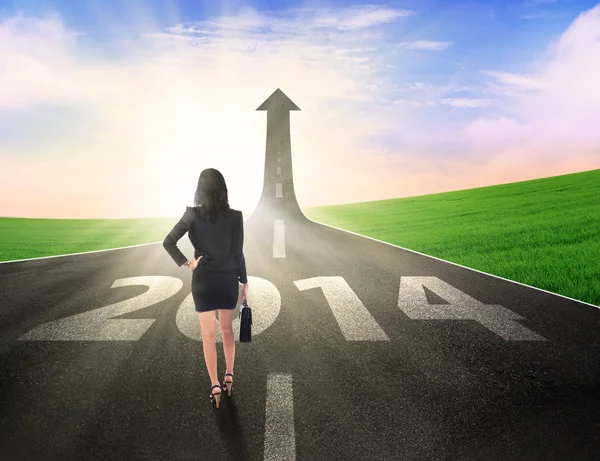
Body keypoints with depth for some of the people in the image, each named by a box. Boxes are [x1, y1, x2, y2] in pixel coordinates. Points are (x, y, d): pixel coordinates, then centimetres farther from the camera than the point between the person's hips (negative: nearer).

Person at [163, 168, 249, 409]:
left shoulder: (192, 215, -10)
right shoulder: (235, 216, -10)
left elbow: (168, 242, -14)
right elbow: (238, 253, -6)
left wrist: (186, 263, -5)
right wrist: (244, 282, 3)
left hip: (203, 280, -1)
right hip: (228, 279, 1)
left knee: (208, 334, 8)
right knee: (227, 328, 19)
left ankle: (215, 385, 10)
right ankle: (229, 375, 29)